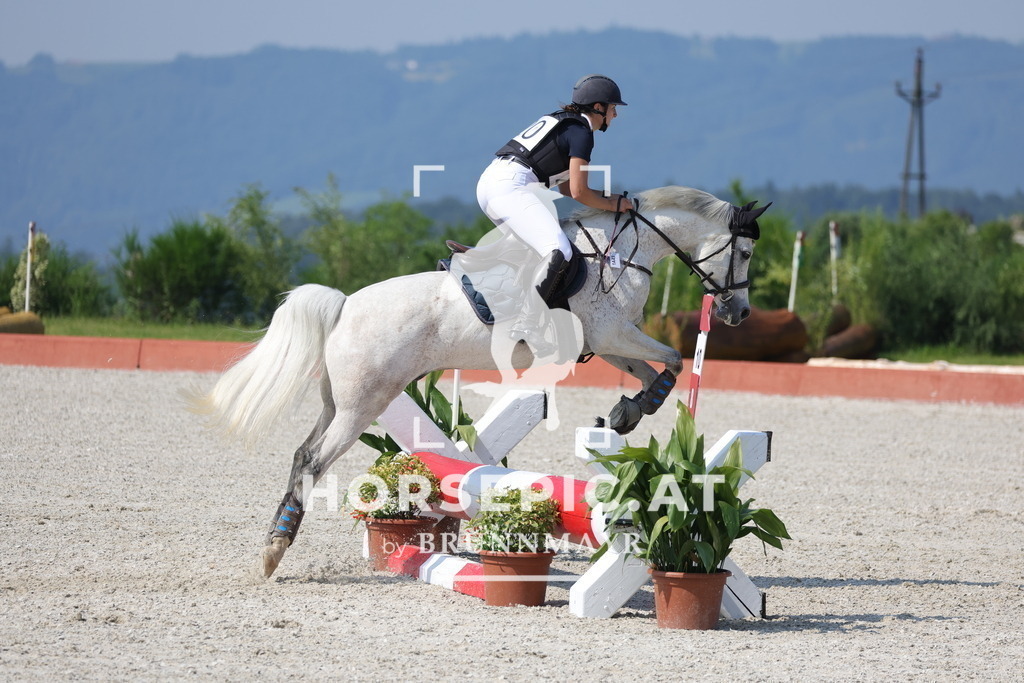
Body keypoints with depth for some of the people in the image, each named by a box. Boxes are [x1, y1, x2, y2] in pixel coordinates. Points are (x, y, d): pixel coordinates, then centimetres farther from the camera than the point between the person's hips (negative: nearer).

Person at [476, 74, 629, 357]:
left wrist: (607, 199, 20)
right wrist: (612, 205, 6)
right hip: (511, 187, -10)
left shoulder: (563, 123, 25)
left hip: (489, 181, 10)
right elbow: (578, 192, -9)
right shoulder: (581, 133, -4)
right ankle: (527, 326, -26)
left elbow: (565, 187, 29)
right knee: (558, 252, -22)